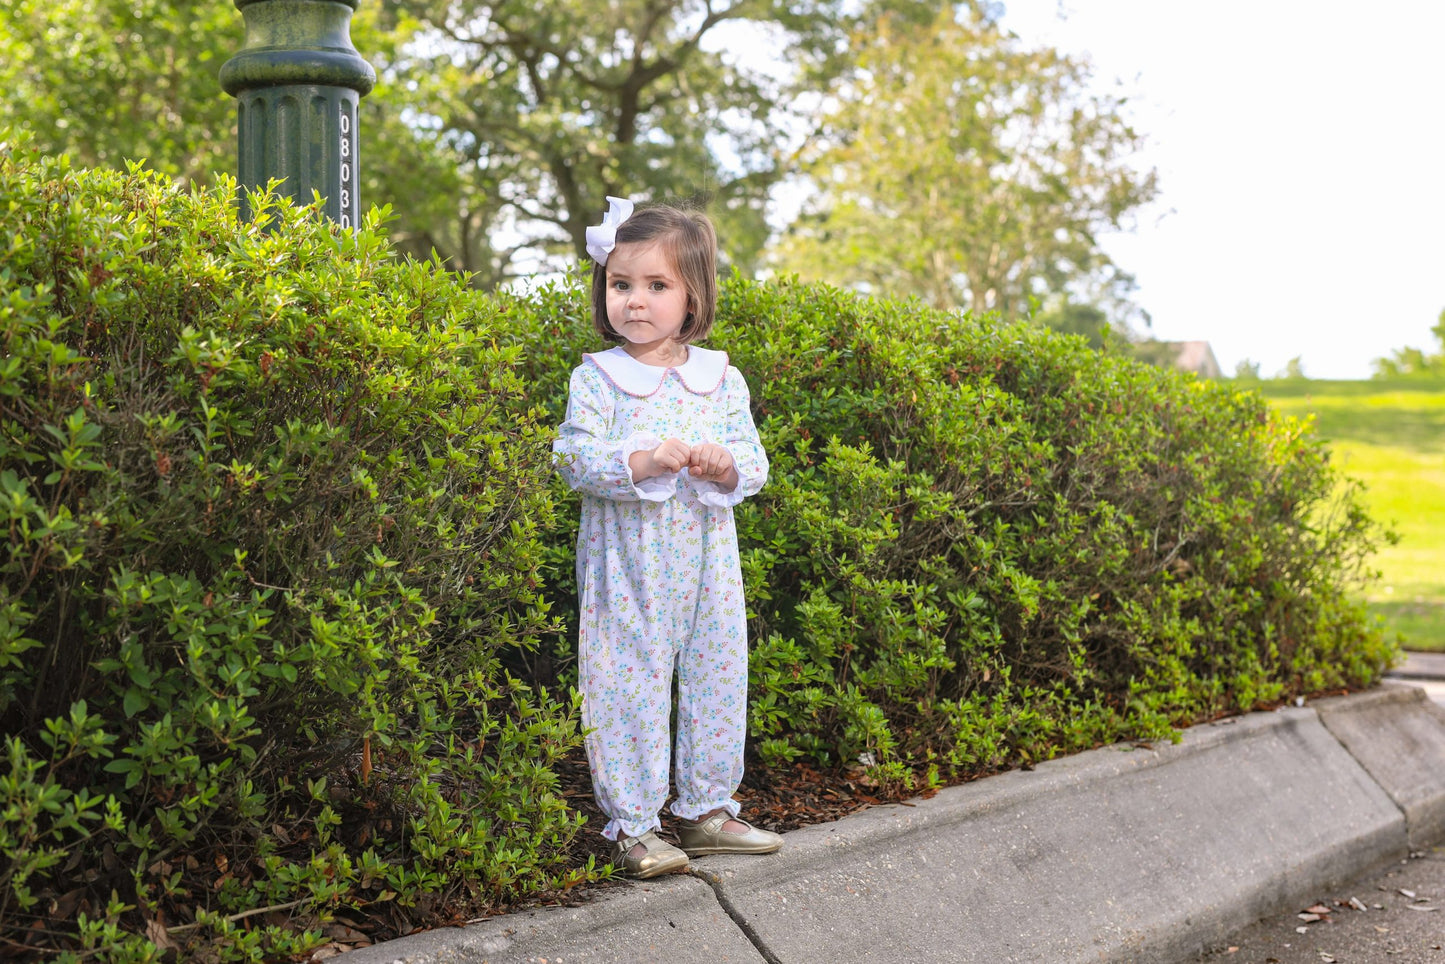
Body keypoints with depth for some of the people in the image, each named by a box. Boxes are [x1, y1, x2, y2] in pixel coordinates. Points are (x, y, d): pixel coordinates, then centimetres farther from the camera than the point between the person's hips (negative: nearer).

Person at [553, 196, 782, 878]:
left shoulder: (721, 379, 6)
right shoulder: (595, 379, -3)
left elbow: (754, 464, 6)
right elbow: (575, 459, -12)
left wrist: (725, 465, -16)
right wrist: (645, 461, -24)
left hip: (707, 563, 4)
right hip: (627, 570, -4)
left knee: (716, 682, 11)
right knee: (629, 689, -1)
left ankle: (705, 809, 26)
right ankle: (631, 826, 10)